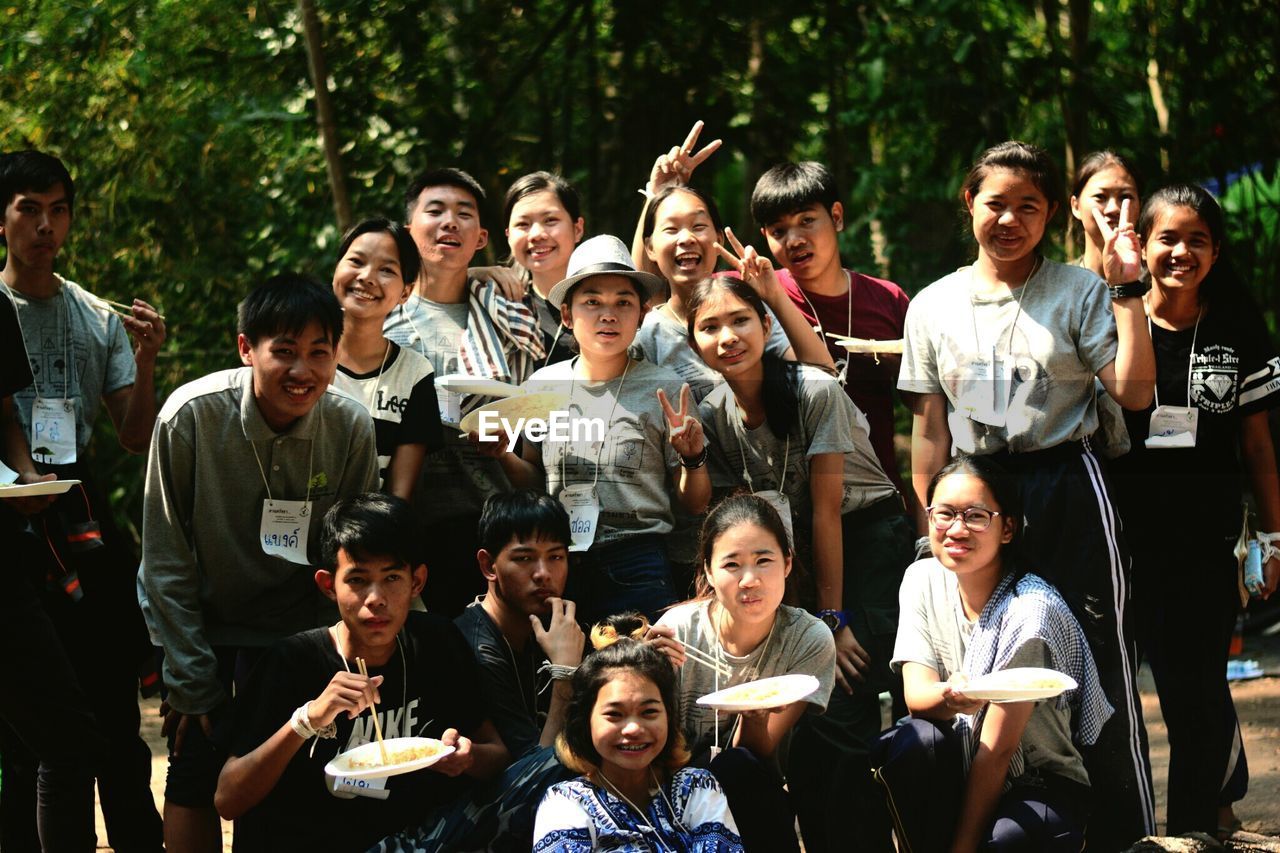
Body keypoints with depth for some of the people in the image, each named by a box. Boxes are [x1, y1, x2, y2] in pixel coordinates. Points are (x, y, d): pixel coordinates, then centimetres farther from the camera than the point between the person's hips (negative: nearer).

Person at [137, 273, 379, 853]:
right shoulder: (191, 416, -22)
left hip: (294, 627, 1)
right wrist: (191, 684, -12)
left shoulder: (351, 428, -16)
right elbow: (167, 564, -14)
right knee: (196, 767, -8)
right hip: (200, 620, -1)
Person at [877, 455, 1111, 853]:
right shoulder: (923, 580, -2)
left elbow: (997, 750, -20)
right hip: (967, 771, 5)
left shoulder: (1029, 611, -20)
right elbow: (916, 694, -11)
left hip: (1045, 787, -5)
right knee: (913, 742, -27)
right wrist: (950, 696, -36)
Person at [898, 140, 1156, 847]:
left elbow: (1135, 392, -8)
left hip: (1068, 494, -2)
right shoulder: (934, 307, 8)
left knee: (1096, 663, -2)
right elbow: (929, 428, 10)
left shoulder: (1078, 293, 0)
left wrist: (1126, 292, -14)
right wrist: (929, 524, 6)